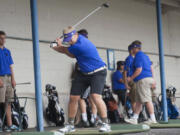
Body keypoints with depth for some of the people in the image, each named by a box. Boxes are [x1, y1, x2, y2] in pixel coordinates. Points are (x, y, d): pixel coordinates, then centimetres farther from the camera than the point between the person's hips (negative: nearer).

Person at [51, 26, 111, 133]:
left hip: (97, 73, -9)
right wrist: (60, 44, -2)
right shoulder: (78, 39, -1)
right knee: (73, 98, 3)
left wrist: (55, 47, 7)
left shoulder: (80, 45, -28)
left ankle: (106, 124, -20)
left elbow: (65, 50, -12)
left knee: (96, 96, -27)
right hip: (83, 73, 9)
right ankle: (70, 125, 14)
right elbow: (72, 55, 9)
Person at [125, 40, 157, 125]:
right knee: (138, 100, 11)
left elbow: (139, 70, -17)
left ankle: (152, 119, -10)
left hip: (142, 80, -10)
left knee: (147, 100, -9)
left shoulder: (138, 56, -10)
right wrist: (152, 80, 23)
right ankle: (134, 119, 13)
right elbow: (151, 68, 21)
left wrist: (131, 78, -8)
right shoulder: (145, 56, 20)